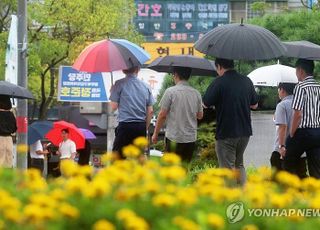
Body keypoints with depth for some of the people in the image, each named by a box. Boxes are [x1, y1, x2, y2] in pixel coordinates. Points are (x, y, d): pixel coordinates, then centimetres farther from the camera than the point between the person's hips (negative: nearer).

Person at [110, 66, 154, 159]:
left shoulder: (119, 84, -5)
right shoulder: (145, 86, 7)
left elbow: (114, 107, -5)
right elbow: (150, 111, 7)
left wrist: (112, 92, 13)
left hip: (125, 125, -4)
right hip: (141, 126, 4)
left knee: (117, 156, 0)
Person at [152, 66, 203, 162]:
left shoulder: (171, 91, -10)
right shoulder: (196, 93, 4)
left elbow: (162, 115, -9)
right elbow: (200, 115, 13)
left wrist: (155, 133, 1)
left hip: (174, 138, -5)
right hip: (191, 138, 5)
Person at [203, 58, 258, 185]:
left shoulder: (219, 82, -14)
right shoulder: (246, 81, 5)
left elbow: (205, 103, -9)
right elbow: (255, 105, 14)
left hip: (226, 133, -6)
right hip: (245, 132, 6)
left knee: (228, 168, 1)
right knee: (239, 165, 21)